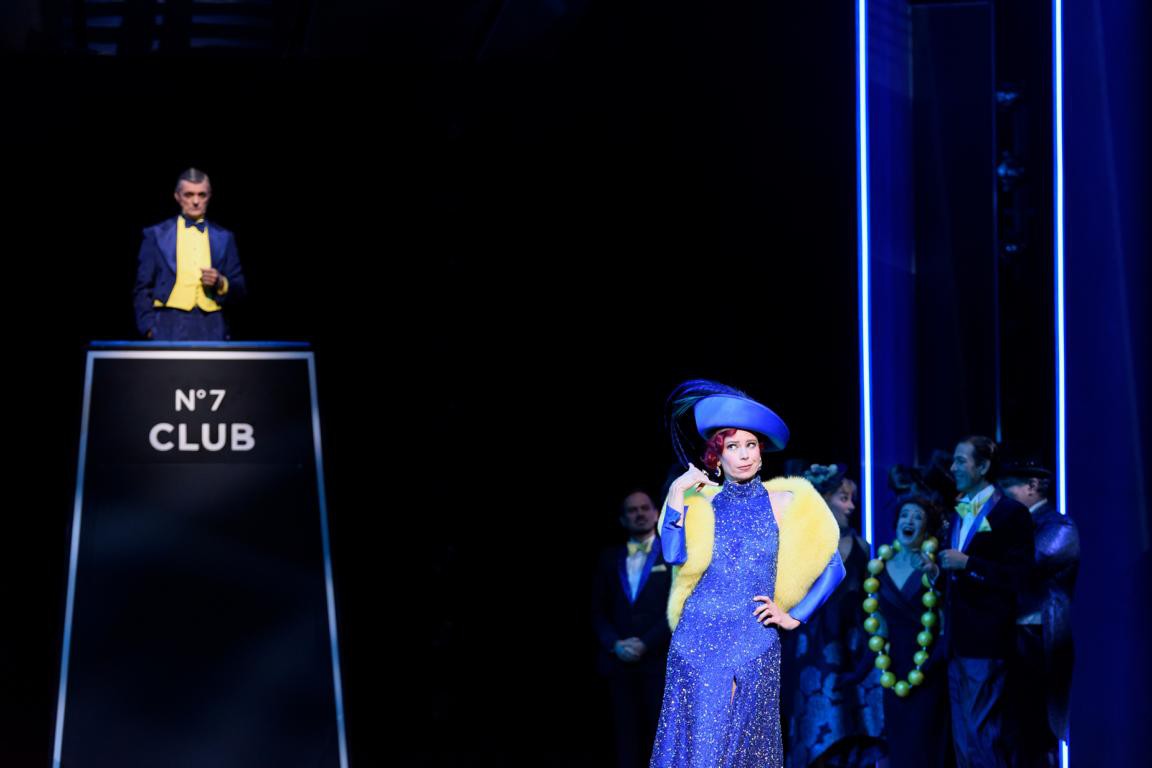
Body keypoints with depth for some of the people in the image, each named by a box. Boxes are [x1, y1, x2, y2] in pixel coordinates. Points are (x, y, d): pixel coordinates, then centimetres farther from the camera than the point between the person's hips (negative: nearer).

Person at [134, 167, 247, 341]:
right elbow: (143, 287, 9)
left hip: (211, 328, 2)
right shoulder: (157, 234, 11)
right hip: (171, 325, -2)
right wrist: (148, 326, -3)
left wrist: (221, 283, -6)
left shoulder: (223, 238, 15)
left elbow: (238, 289, 16)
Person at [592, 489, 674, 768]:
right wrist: (614, 645, -6)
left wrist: (646, 644, -12)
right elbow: (599, 611, 13)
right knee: (627, 736, 1)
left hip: (661, 660, -3)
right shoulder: (609, 558, 15)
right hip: (620, 662, 3)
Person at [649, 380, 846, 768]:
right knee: (697, 736, -5)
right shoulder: (700, 502, 9)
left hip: (755, 640, -1)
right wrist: (676, 496, -7)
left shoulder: (782, 503, 7)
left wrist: (794, 617, 2)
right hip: (698, 637, 1)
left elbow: (832, 566, 8)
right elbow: (674, 554, -9)